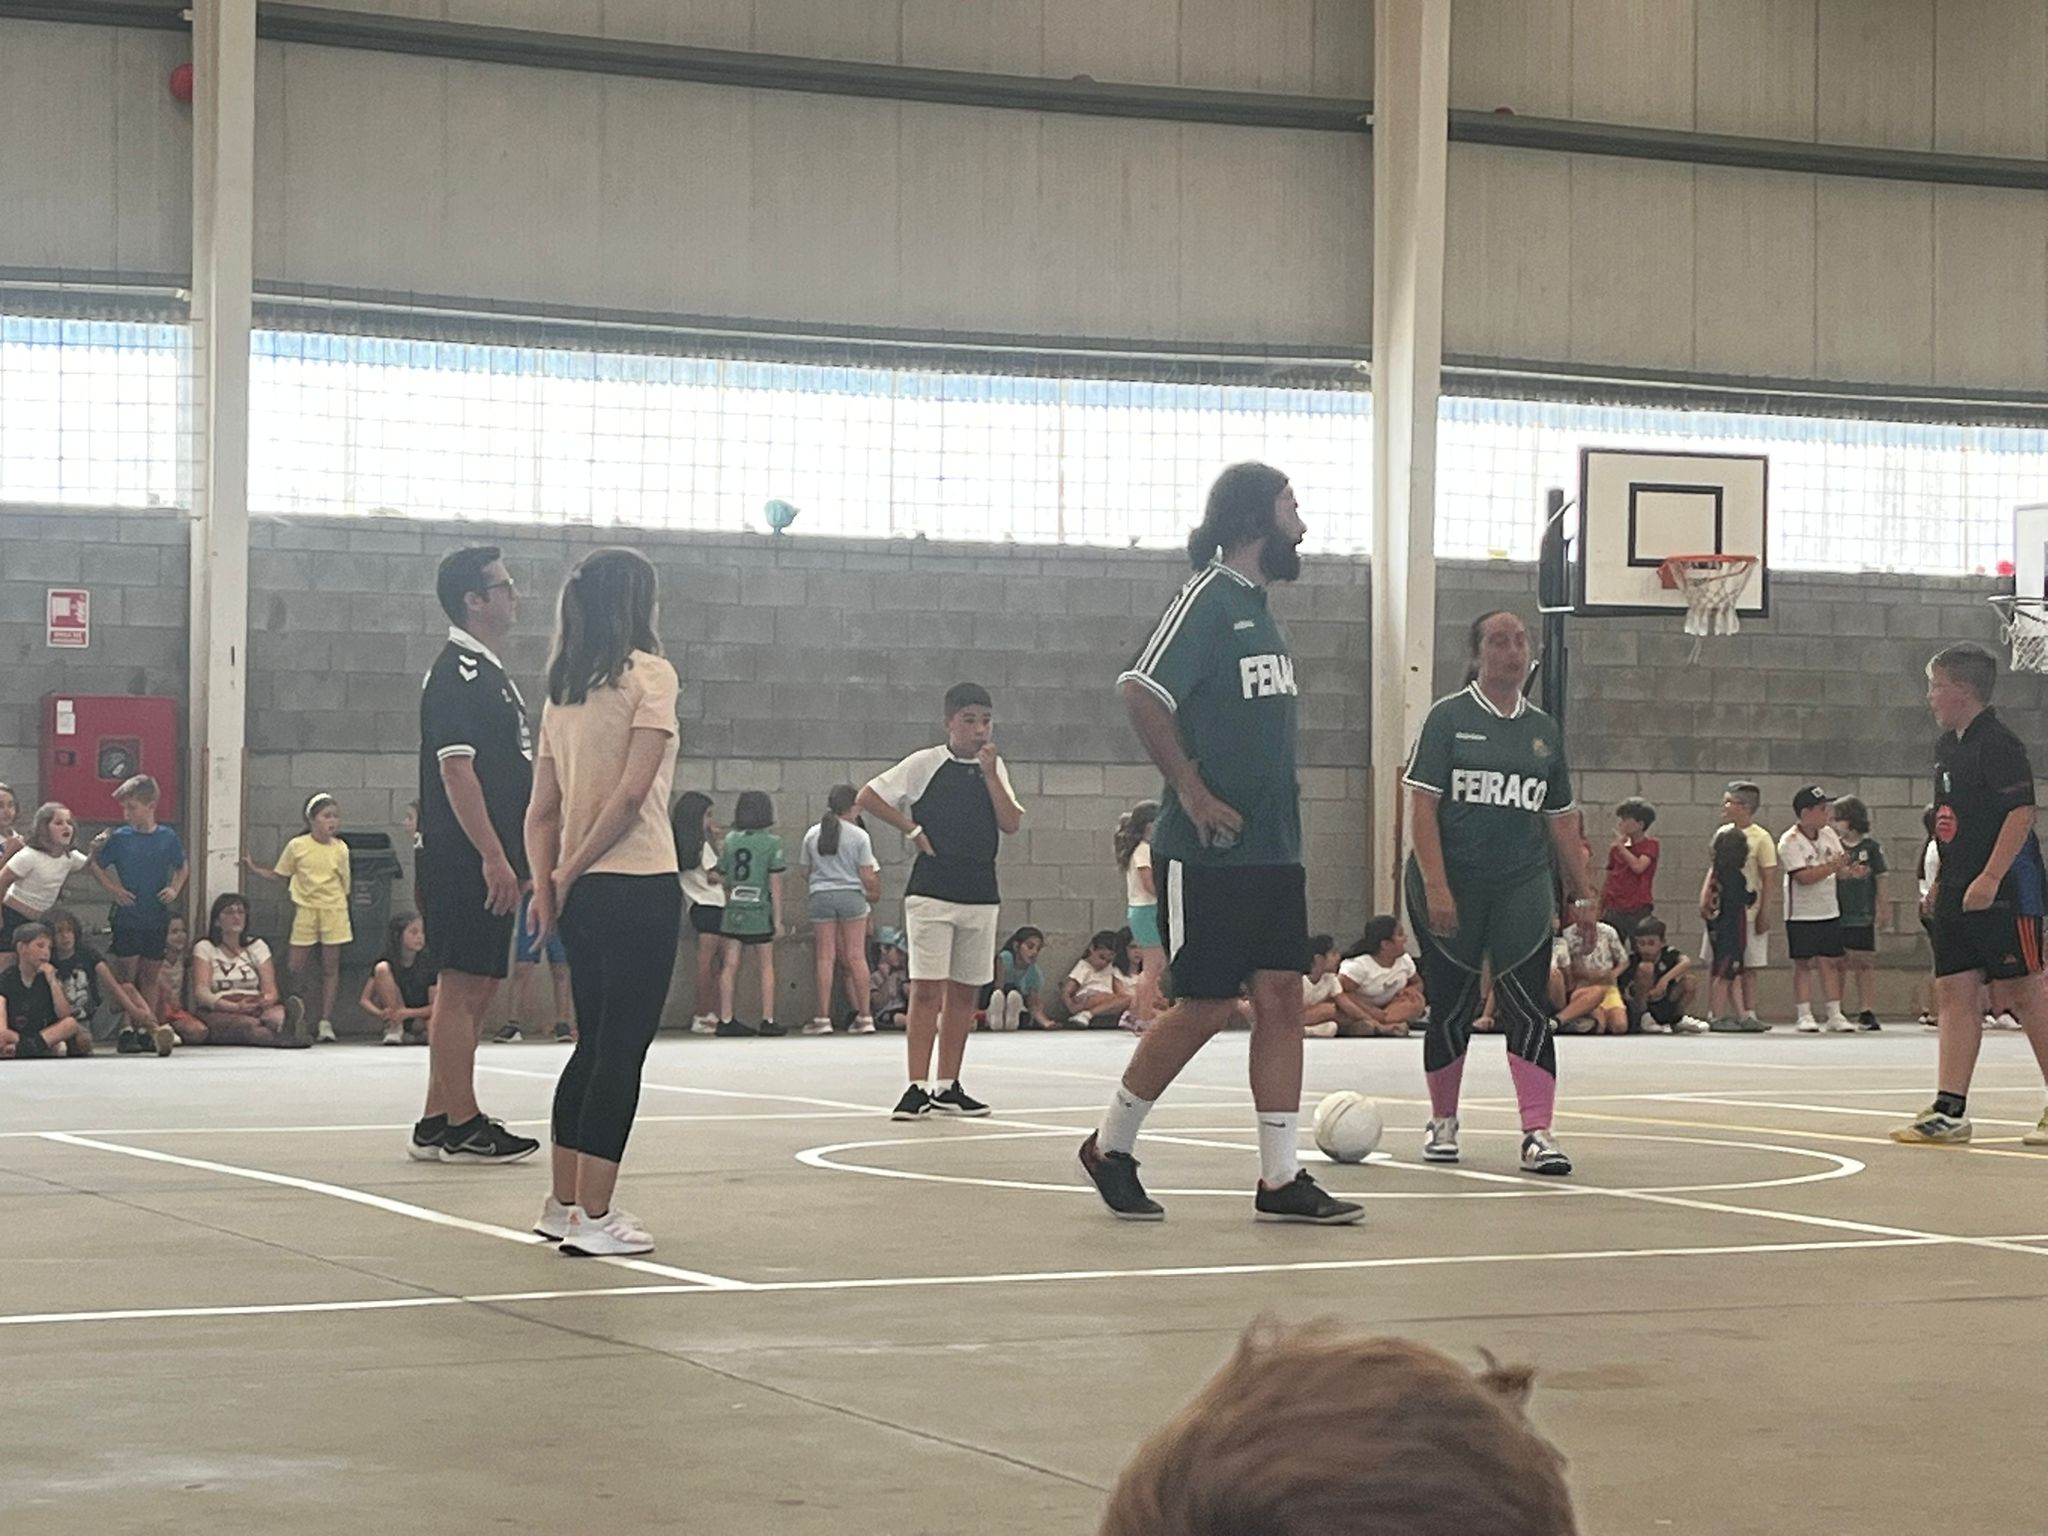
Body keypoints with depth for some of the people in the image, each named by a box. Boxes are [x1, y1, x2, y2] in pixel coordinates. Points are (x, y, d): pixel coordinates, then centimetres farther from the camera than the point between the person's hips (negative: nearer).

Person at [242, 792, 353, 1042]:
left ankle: (325, 1021, 5)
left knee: (330, 968, 1)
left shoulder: (340, 849, 0)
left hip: (332, 911, 0)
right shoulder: (297, 846, -1)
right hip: (305, 910, 0)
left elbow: (344, 883, 5)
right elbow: (280, 875, 9)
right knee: (294, 967, -2)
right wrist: (254, 870, -1)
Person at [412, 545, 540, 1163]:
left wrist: (516, 857, 23)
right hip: (464, 859, -10)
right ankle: (460, 1125, -4)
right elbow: (456, 768, -19)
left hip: (488, 863, 10)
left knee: (475, 990, 11)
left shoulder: (491, 673, 20)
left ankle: (437, 1124, 16)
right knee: (462, 988, -7)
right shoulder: (457, 673, -12)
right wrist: (493, 857, -22)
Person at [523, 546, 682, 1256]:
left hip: (583, 891, 7)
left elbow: (541, 808, 10)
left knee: (593, 1044, 17)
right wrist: (571, 871, -6)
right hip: (639, 886, -7)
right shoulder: (650, 675, -7)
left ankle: (562, 1203, 21)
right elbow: (633, 791, -14)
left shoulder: (561, 691, 14)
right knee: (622, 1049, -4)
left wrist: (547, 884, 5)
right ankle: (593, 1217, -4)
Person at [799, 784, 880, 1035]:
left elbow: (806, 868, 10)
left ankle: (823, 1017, -1)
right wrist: (871, 894, 17)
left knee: (825, 958, 2)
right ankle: (864, 1016, 2)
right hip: (851, 895, -2)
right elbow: (867, 876, -1)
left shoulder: (812, 835, 6)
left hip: (821, 895, 2)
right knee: (856, 957, 1)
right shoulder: (859, 836, -2)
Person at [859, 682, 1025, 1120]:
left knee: (963, 991, 8)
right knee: (926, 989, -9)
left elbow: (1011, 824, -2)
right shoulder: (926, 764, -3)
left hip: (980, 892, 5)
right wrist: (912, 830, -5)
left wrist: (989, 772, -8)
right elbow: (868, 796, -2)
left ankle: (947, 1087, 15)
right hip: (932, 889, -5)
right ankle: (917, 1088, -10)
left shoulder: (994, 768, 10)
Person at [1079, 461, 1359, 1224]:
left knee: (1281, 997, 3)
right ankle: (1109, 1147, 13)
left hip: (1273, 849, 8)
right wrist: (1191, 789, -20)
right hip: (1209, 850, -8)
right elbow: (1141, 690, -22)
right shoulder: (1207, 597, -12)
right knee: (1205, 1007, -3)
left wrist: (1278, 803, 17)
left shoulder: (1259, 607, 16)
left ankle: (1281, 1178, 5)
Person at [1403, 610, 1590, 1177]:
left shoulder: (1543, 729, 12)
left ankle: (1537, 1134, -12)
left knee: (1528, 1009, -8)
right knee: (1450, 1008, 6)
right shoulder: (1449, 717, -2)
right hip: (1452, 888, -3)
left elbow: (1561, 819, 17)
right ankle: (1442, 1123, 23)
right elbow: (1421, 806, -8)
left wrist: (1582, 893, 12)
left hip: (1521, 889, 3)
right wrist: (1435, 887, -17)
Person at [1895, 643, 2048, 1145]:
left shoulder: (1998, 743, -13)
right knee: (1954, 991, 2)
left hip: (2004, 889, -9)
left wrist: (1989, 877, -25)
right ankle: (1949, 1111, 1)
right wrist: (1943, 880, 22)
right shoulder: (1948, 746, 15)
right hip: (1960, 891, 9)